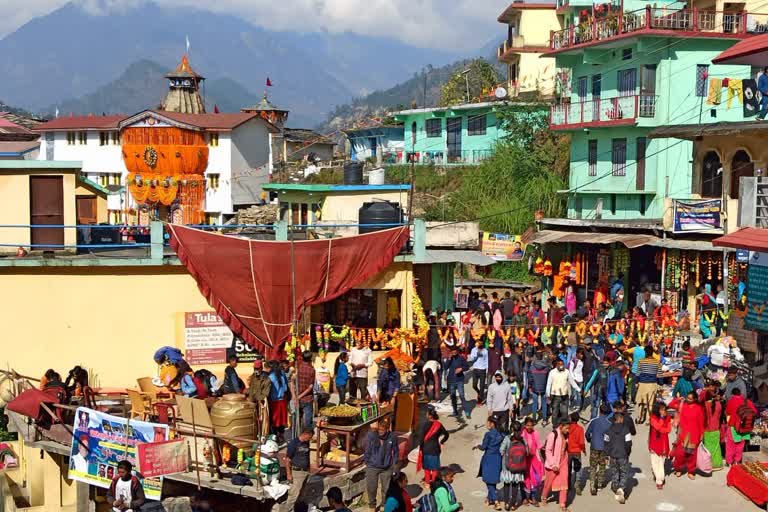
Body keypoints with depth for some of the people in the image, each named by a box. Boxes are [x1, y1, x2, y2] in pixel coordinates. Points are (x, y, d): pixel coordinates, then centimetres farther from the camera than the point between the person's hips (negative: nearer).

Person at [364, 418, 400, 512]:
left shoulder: (392, 437, -10)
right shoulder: (371, 435, -13)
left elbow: (396, 451, 4)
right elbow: (367, 450, -2)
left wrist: (395, 463, 6)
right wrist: (367, 462, 0)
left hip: (387, 468, 1)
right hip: (372, 467, 0)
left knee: (386, 488, 10)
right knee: (371, 488, 8)